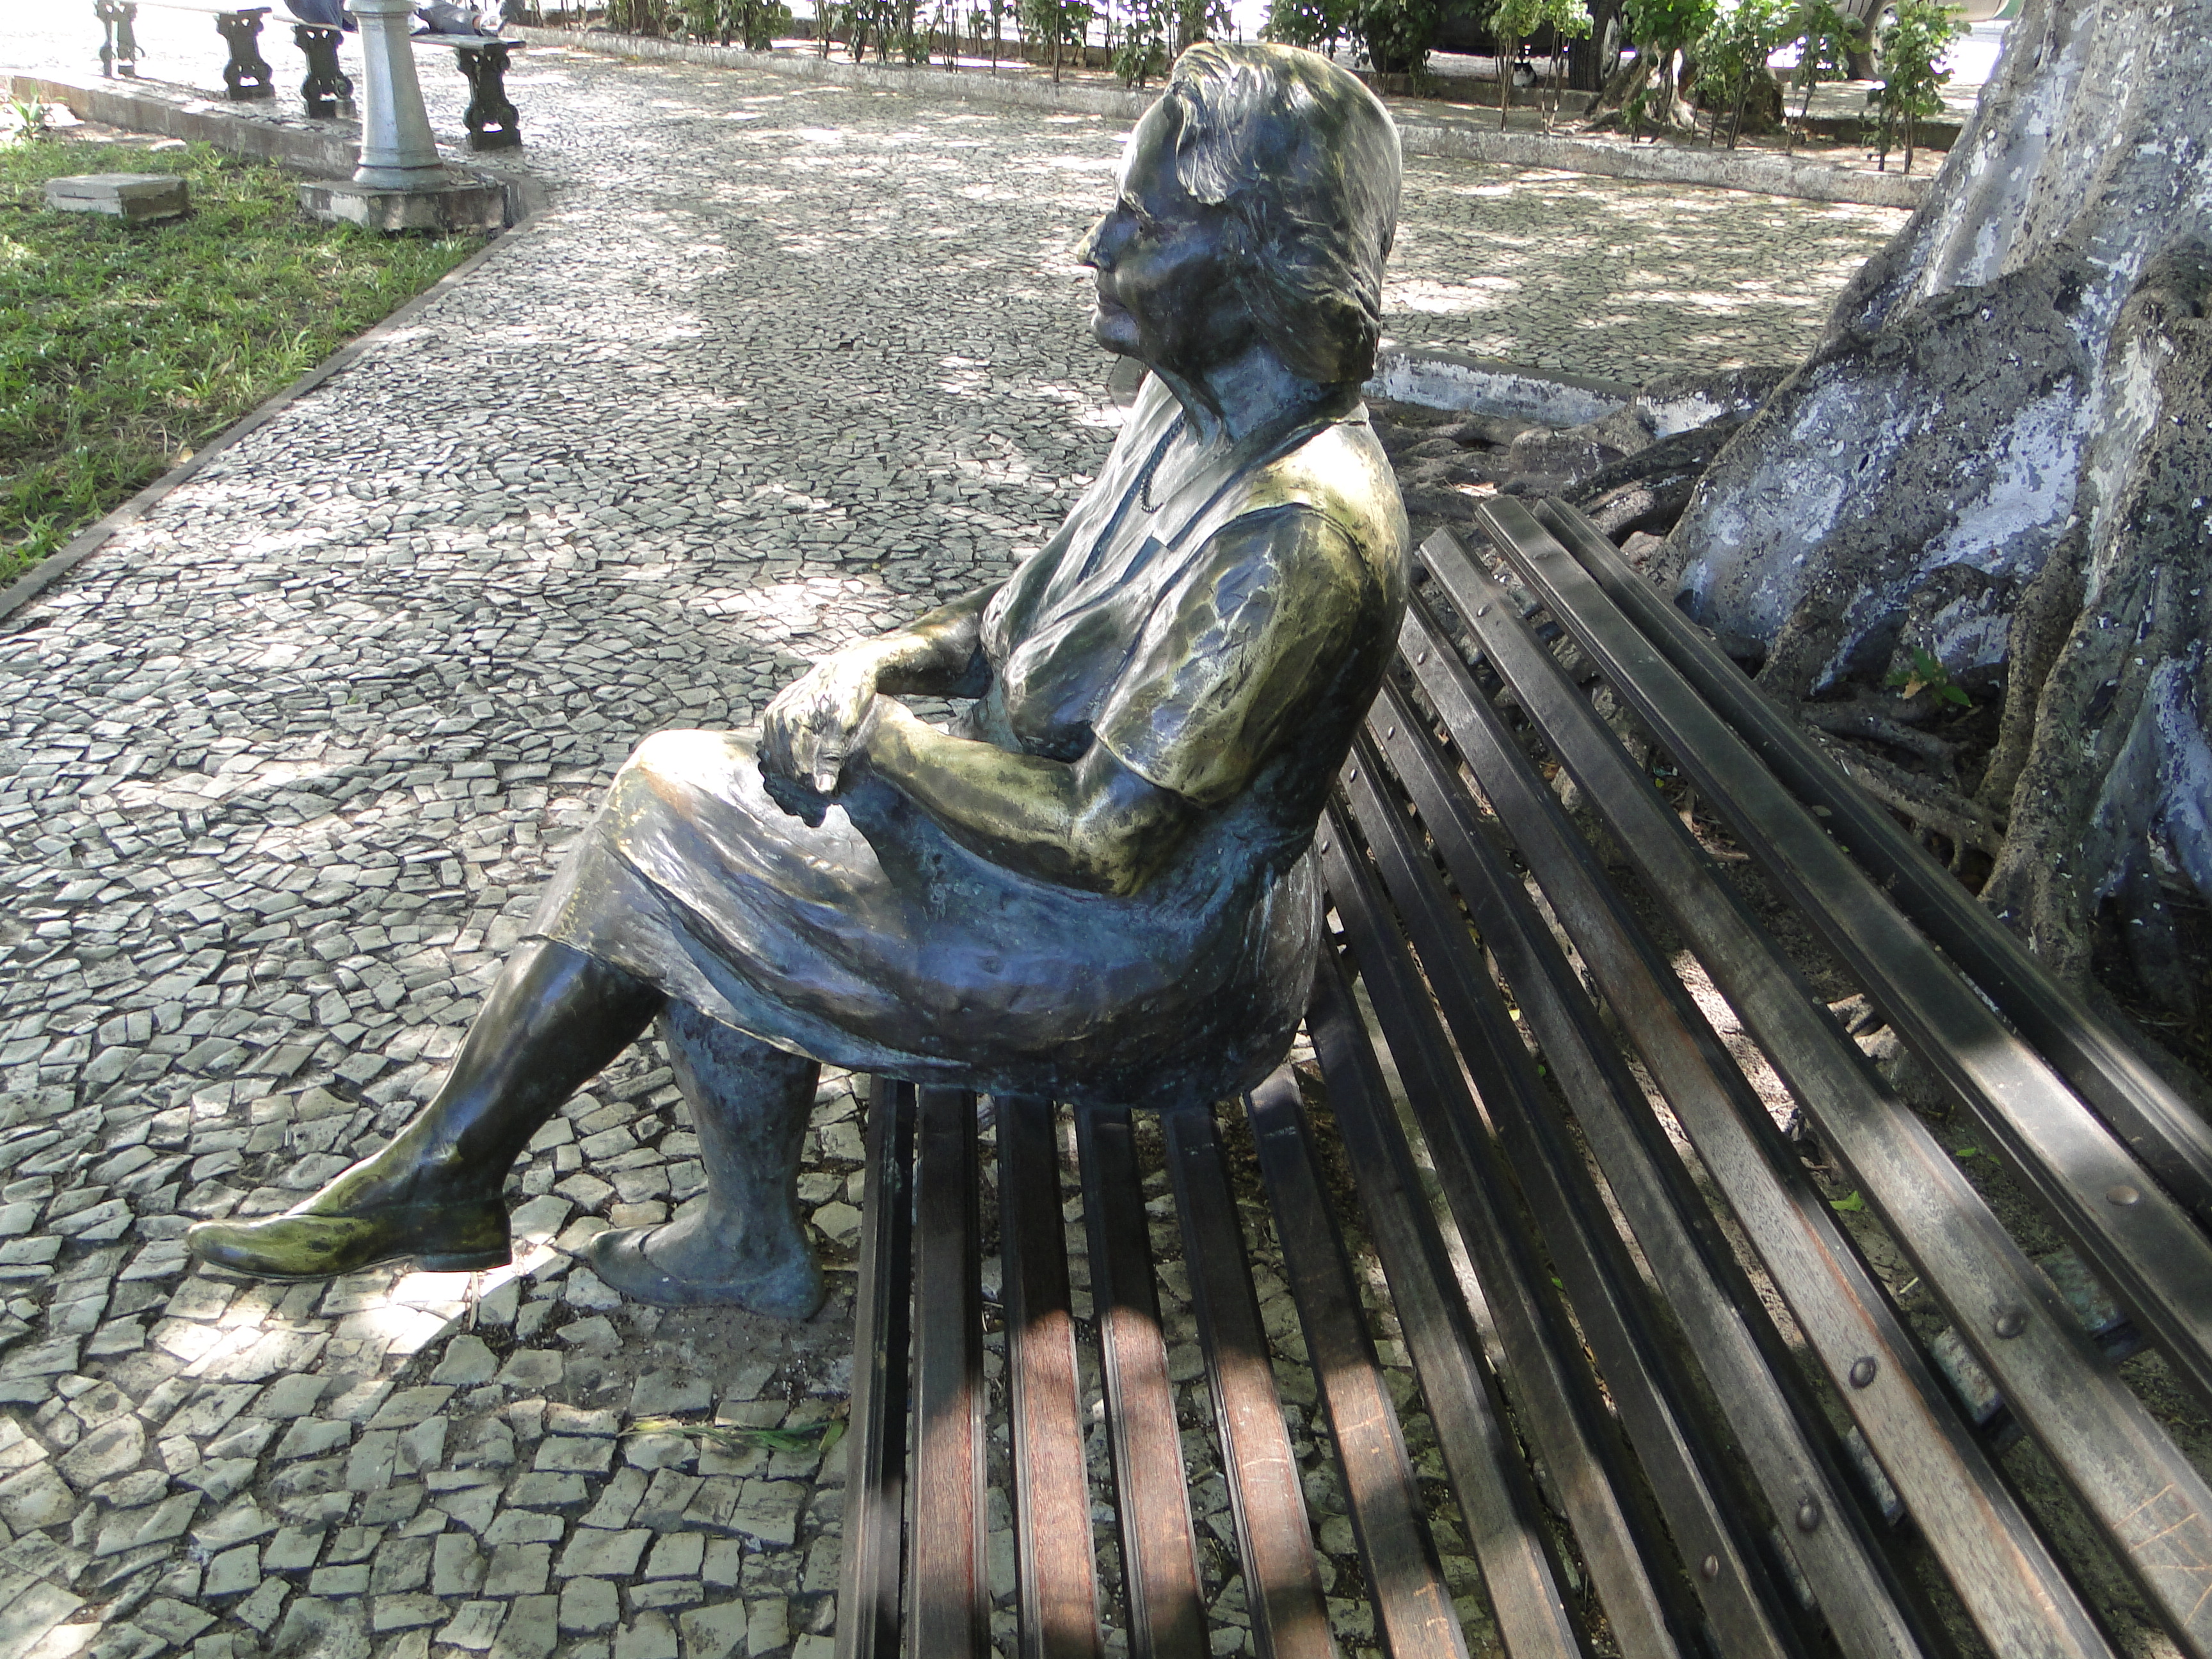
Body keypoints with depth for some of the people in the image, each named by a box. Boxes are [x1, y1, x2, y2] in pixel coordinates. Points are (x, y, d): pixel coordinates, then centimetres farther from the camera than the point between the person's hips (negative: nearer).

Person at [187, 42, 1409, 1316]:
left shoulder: (1304, 530, -28)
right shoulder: (1198, 410, 4)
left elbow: (1106, 839, -29)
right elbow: (1032, 618, 14)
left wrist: (879, 738, -16)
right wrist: (882, 663, -5)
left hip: (1145, 962, -9)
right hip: (1065, 824, 9)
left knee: (675, 823, -8)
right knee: (675, 784, 1)